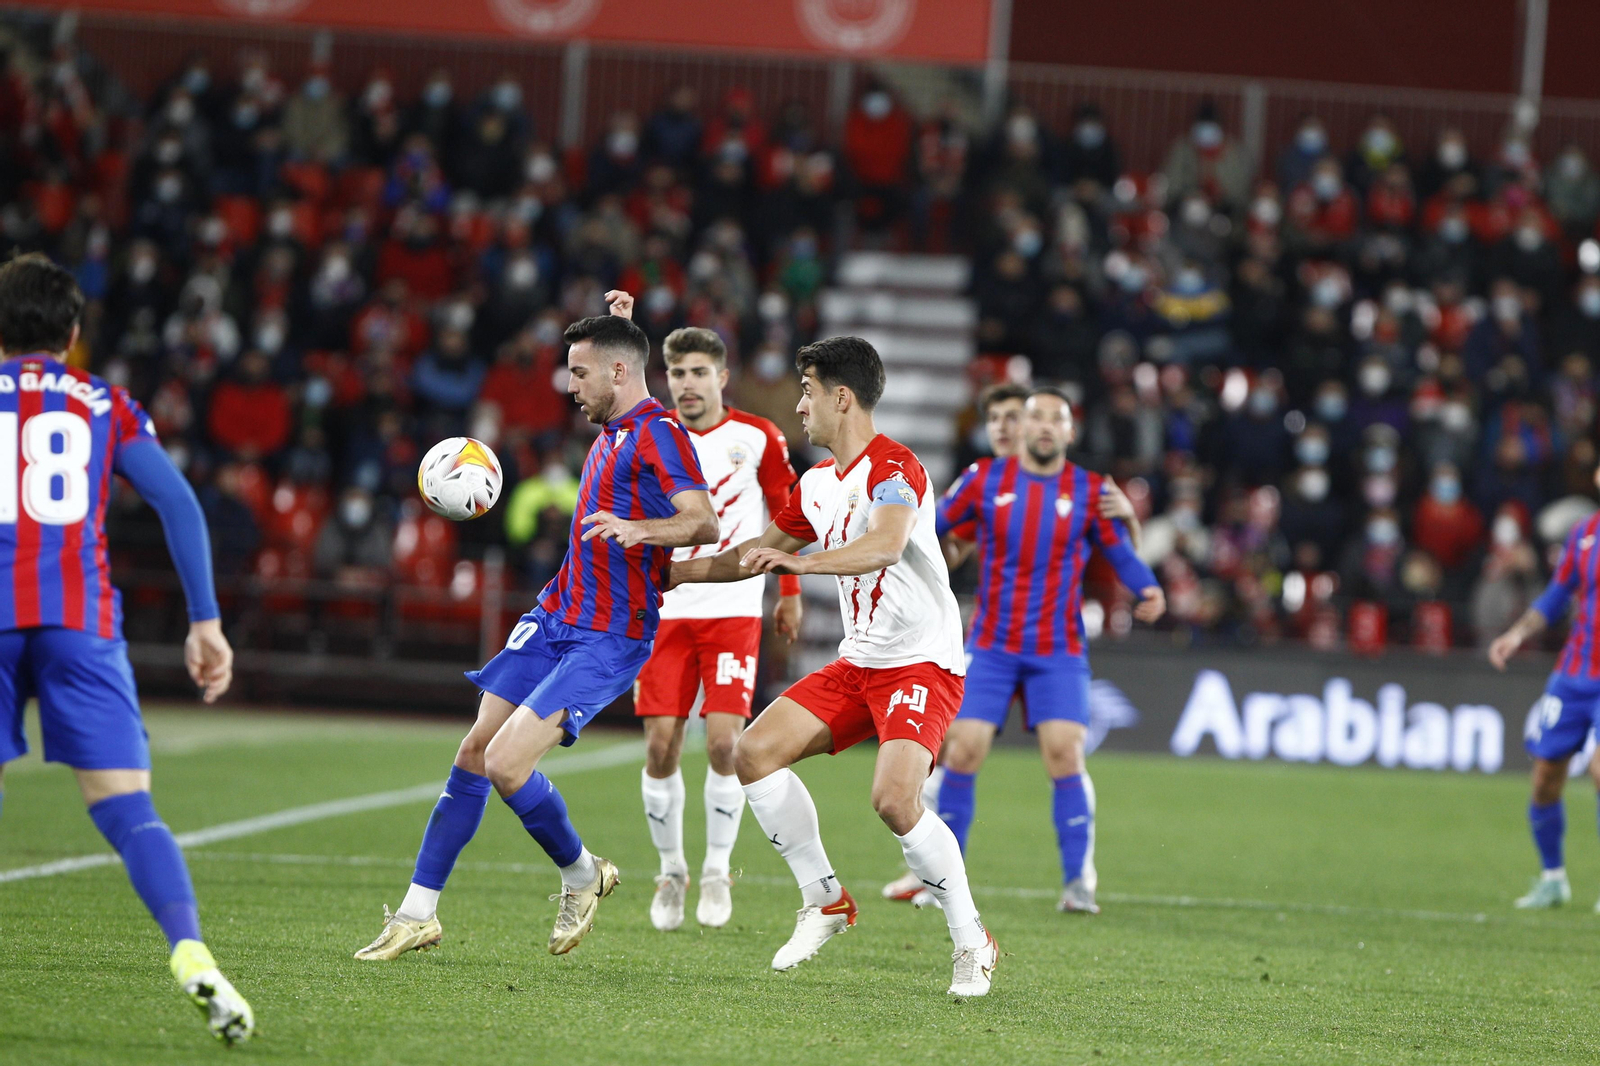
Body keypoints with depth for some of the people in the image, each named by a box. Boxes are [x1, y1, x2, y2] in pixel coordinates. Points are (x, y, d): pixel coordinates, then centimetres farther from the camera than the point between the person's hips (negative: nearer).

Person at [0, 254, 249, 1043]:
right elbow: (177, 503, 5)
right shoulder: (105, 406, 16)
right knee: (127, 810, -6)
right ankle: (190, 952, -26)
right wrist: (206, 621, 5)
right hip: (81, 622, 0)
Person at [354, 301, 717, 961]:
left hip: (608, 640, -9)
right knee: (474, 752, 4)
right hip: (556, 617, 9)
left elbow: (705, 522, -27)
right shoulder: (611, 433, 14)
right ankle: (417, 914, 11)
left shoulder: (659, 433, -14)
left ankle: (581, 874, 9)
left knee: (506, 763, -18)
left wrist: (637, 529, -41)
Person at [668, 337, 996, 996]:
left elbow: (887, 545, -36)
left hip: (923, 663, -9)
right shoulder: (818, 483, 13)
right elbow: (761, 552, 28)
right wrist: (674, 571, 26)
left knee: (895, 799, -27)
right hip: (859, 662, 9)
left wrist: (799, 562, -48)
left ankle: (973, 942, -11)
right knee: (754, 752, -2)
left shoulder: (892, 468, -16)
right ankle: (825, 900, 8)